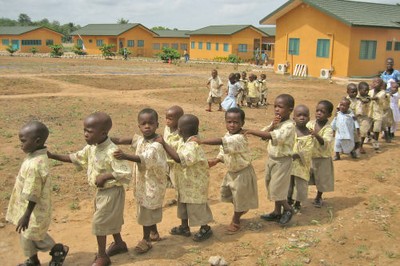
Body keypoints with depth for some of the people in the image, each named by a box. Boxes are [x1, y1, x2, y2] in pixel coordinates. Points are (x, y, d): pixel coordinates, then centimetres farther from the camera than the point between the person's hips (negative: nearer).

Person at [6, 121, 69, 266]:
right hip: (27, 205, 9)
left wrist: (26, 216, -19)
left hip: (34, 209, -9)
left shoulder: (35, 165, -34)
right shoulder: (39, 155, -3)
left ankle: (58, 250, 30)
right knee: (26, 234, 22)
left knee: (31, 234, 11)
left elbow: (32, 195, -27)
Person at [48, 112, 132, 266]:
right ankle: (119, 243, 44)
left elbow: (126, 173, -31)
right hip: (101, 190, 8)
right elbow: (77, 158, 10)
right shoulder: (91, 147, -4)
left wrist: (105, 176, -30)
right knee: (110, 219, 23)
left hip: (111, 192, -8)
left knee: (99, 222, 1)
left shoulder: (111, 151, -31)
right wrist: (53, 156, 2)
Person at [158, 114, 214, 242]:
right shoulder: (187, 143, 2)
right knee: (183, 204, 21)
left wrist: (164, 144, -38)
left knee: (196, 206, 5)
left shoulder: (192, 146, -29)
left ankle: (205, 229, 25)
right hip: (186, 183, 10)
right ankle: (184, 227, 38)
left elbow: (179, 159, -41)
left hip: (195, 184, -10)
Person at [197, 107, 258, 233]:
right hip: (232, 171, 9)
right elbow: (223, 152, 9)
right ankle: (242, 209, 45)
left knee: (239, 196, 8)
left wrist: (201, 141, -49)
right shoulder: (228, 136, -2)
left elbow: (221, 142, -44)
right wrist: (216, 160, -10)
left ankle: (235, 221, 30)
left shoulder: (240, 138, -31)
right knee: (226, 192, 21)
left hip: (242, 173, -9)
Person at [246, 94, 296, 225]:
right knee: (272, 187, 16)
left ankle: (288, 209, 23)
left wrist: (252, 131, -38)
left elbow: (271, 136, -36)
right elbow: (263, 135, -3)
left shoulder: (289, 126, -22)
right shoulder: (276, 122, 4)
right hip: (272, 159, 8)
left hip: (282, 161, -8)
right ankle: (277, 212, 31)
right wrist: (272, 126, -19)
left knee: (276, 188, -1)